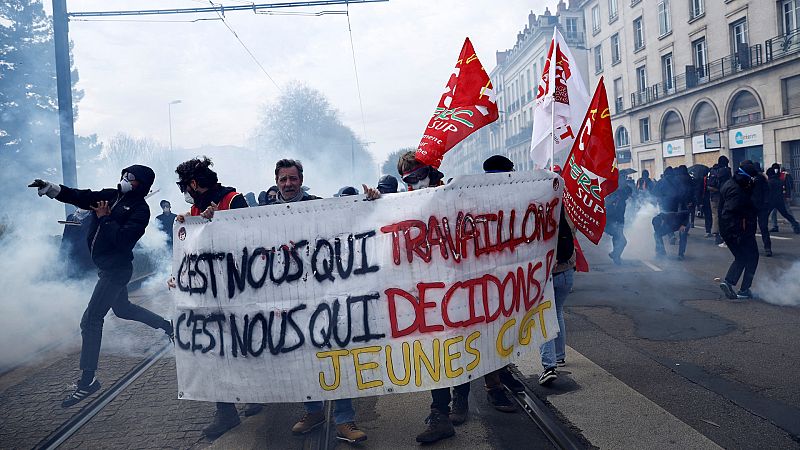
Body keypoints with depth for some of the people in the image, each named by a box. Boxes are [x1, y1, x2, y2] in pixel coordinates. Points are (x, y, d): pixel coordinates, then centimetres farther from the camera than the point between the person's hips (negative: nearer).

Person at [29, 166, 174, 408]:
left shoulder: (140, 209, -15)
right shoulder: (111, 195, 8)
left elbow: (123, 239, -26)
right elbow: (80, 197, 3)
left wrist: (105, 218, -16)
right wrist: (49, 187, -11)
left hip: (116, 268, -9)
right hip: (107, 267, 9)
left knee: (91, 319, -9)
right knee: (123, 309, 24)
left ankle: (88, 380, -1)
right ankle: (167, 325, 41)